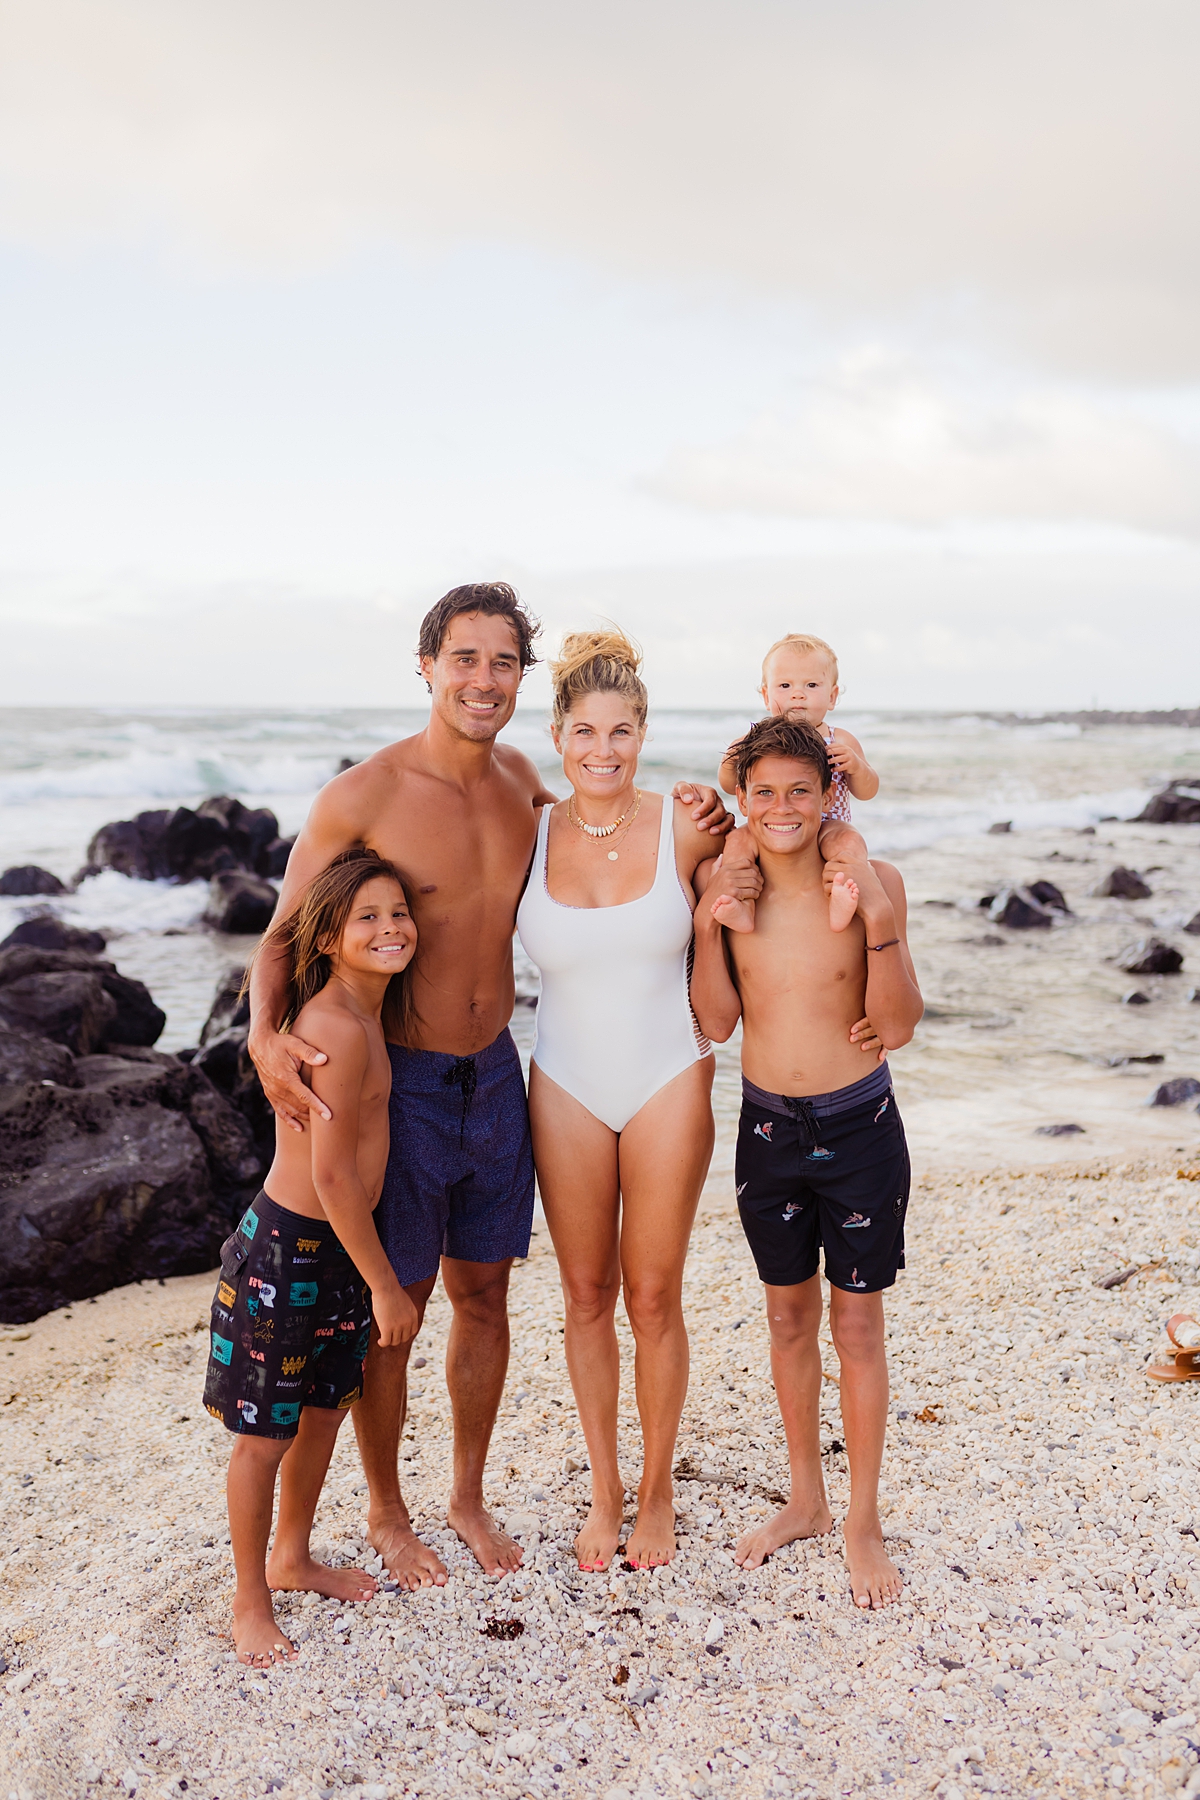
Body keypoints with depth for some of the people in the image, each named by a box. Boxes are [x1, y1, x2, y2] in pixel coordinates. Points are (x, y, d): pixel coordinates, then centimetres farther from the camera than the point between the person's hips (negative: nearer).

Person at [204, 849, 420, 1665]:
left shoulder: (366, 1014, 5)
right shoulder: (338, 1027, -24)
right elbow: (332, 1174, -23)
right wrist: (385, 1285, -16)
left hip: (339, 1248, 9)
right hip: (286, 1252, -9)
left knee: (325, 1412, 23)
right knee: (264, 1435, 7)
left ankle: (293, 1558, 43)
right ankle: (251, 1603, 25)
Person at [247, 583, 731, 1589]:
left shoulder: (521, 779, 1)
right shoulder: (363, 797, -15)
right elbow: (285, 934, -7)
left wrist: (688, 839, 1)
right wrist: (266, 1034, -26)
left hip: (495, 1075, 5)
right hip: (399, 1084, -5)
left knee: (483, 1294, 16)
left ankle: (469, 1496, 37)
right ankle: (386, 1511, 32)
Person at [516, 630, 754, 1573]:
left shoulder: (688, 828, -7)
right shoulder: (527, 835, -3)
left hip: (667, 1082, -1)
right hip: (567, 1087, 2)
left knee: (653, 1297, 7)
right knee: (586, 1295, 11)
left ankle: (657, 1491, 27)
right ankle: (604, 1490, 29)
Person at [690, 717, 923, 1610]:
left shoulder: (872, 884, -12)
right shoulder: (730, 888, -4)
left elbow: (898, 1027, -11)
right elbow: (716, 1022, -2)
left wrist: (883, 928, -26)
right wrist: (708, 928, -15)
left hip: (859, 1128, -3)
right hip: (768, 1128, 3)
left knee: (857, 1324, 7)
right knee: (789, 1318, 16)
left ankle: (863, 1521, 25)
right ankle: (806, 1500, 35)